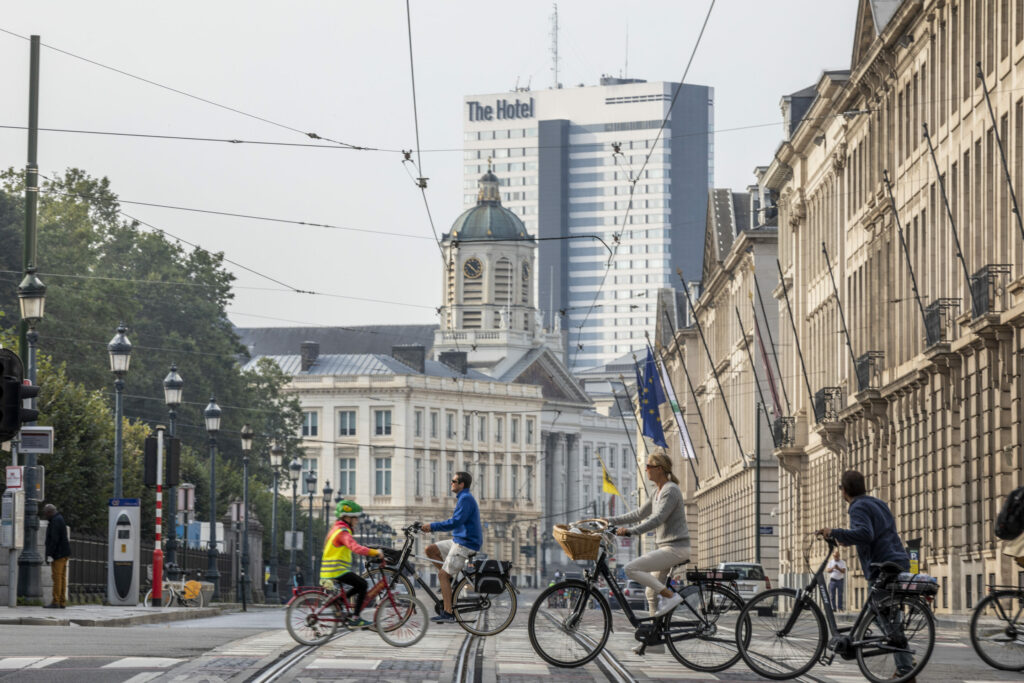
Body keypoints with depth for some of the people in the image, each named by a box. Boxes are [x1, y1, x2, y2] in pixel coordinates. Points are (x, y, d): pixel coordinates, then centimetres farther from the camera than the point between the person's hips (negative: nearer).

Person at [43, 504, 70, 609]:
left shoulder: (56, 521, -13)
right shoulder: (59, 519, 19)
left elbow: (54, 539, -21)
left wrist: (50, 555, -22)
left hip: (58, 554, -10)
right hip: (63, 554, 10)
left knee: (57, 577, -10)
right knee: (62, 577, 8)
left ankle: (56, 602, -11)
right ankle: (62, 602, 8)